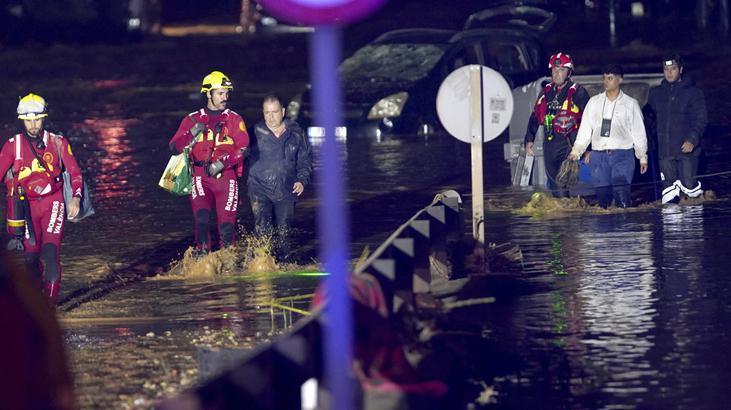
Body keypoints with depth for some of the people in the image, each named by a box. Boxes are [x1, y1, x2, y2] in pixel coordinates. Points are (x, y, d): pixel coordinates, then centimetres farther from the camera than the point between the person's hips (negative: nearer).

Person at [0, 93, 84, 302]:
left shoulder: (58, 143, 2)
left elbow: (75, 173, 1)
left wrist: (76, 198, -15)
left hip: (53, 202, -2)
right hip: (27, 205, 2)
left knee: (51, 249, -19)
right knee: (31, 254, 1)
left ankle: (51, 296, -15)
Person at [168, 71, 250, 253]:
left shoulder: (234, 119, 9)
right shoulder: (192, 119, 12)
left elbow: (243, 147, -3)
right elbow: (174, 146, 8)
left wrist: (222, 163, -15)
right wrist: (192, 134, -9)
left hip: (226, 175, 0)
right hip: (201, 176, 0)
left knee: (227, 222, -5)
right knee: (202, 216, -22)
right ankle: (201, 253, -14)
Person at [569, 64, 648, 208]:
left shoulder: (631, 104, 7)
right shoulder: (594, 102, 14)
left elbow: (639, 132, 9)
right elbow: (585, 129, 15)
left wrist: (642, 157, 6)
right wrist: (576, 151, 5)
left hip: (622, 154, -3)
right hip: (598, 155, 3)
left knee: (622, 199, -17)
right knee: (602, 197, -4)